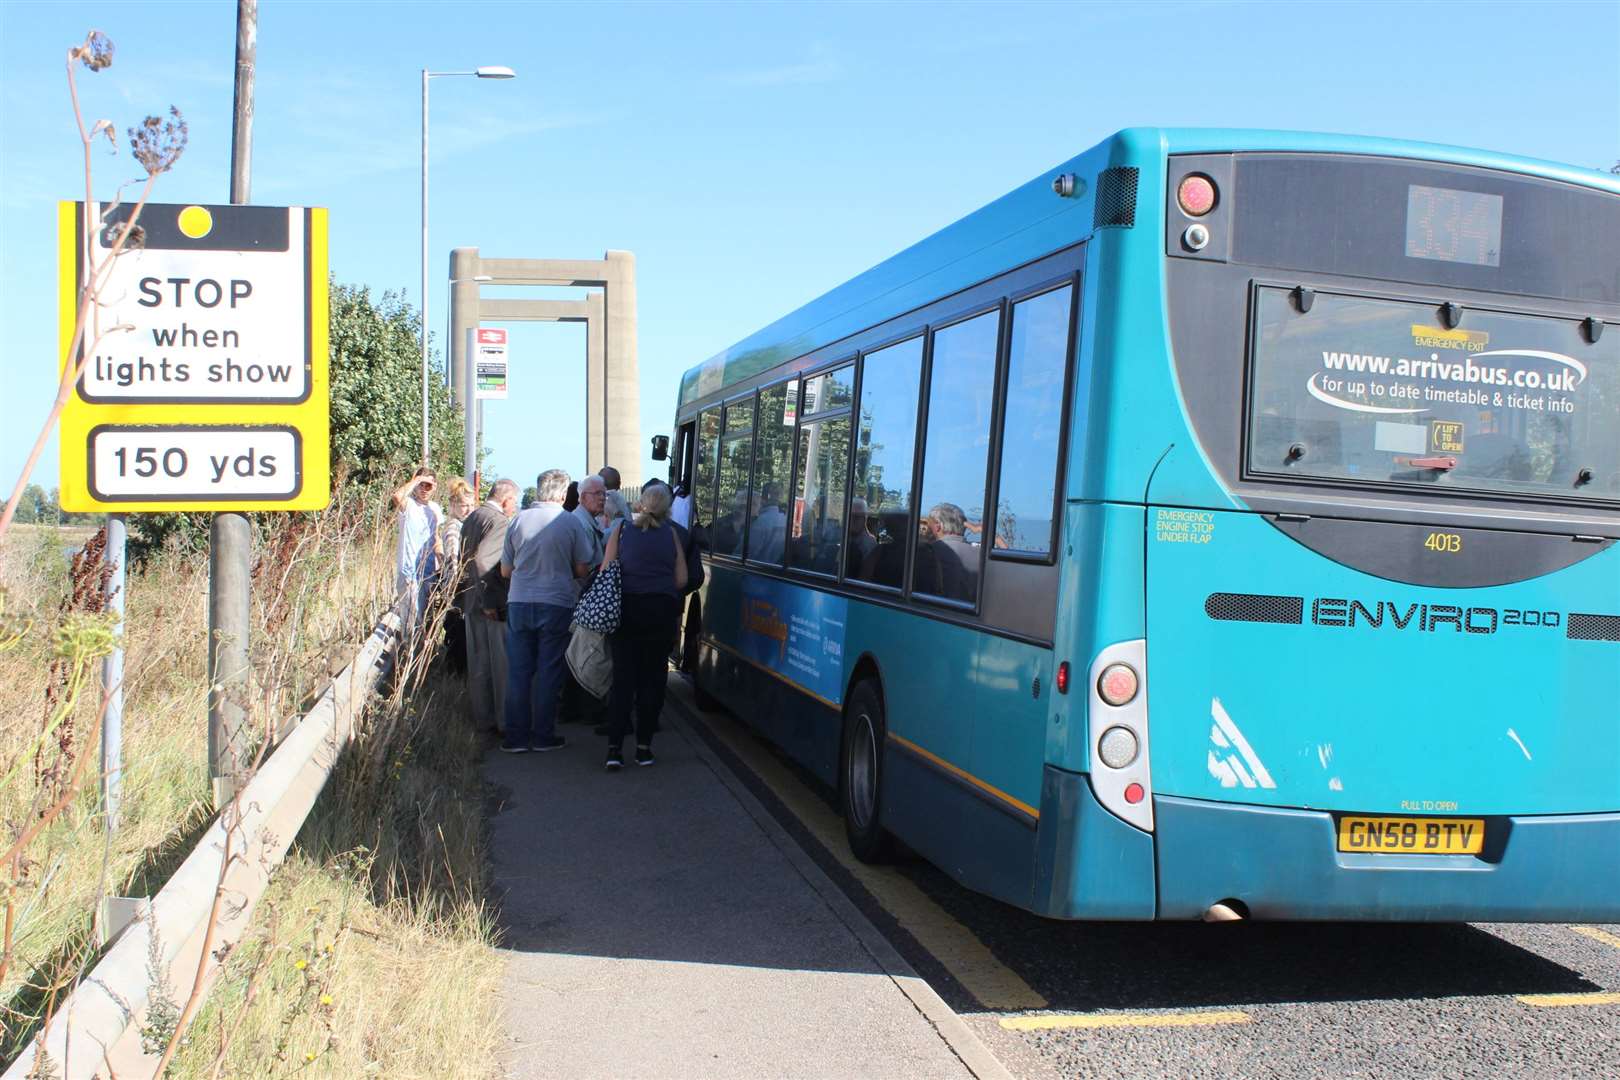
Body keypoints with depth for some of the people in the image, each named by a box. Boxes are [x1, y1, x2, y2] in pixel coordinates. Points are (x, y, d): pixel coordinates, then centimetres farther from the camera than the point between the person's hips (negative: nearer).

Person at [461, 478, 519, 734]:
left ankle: (479, 714, 25)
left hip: (471, 601, 9)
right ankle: (500, 719, 4)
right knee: (500, 664, -1)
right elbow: (481, 559, -27)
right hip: (493, 605, -9)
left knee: (477, 662, 16)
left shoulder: (472, 517, 11)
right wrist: (488, 602, -22)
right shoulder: (499, 521, -17)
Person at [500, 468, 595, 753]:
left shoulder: (519, 520, 1)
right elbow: (583, 569, -3)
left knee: (518, 672, 8)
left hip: (519, 604, 2)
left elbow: (505, 571, 7)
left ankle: (516, 736, 11)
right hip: (557, 604, -2)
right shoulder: (571, 522, -6)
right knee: (549, 673, 6)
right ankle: (543, 735, 11)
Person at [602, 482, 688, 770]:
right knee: (652, 678, 8)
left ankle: (615, 747, -3)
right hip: (661, 611, 1)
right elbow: (681, 579, 2)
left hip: (627, 609, 0)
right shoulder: (671, 534, 3)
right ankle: (644, 746, 10)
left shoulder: (621, 532, 1)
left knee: (622, 678, 3)